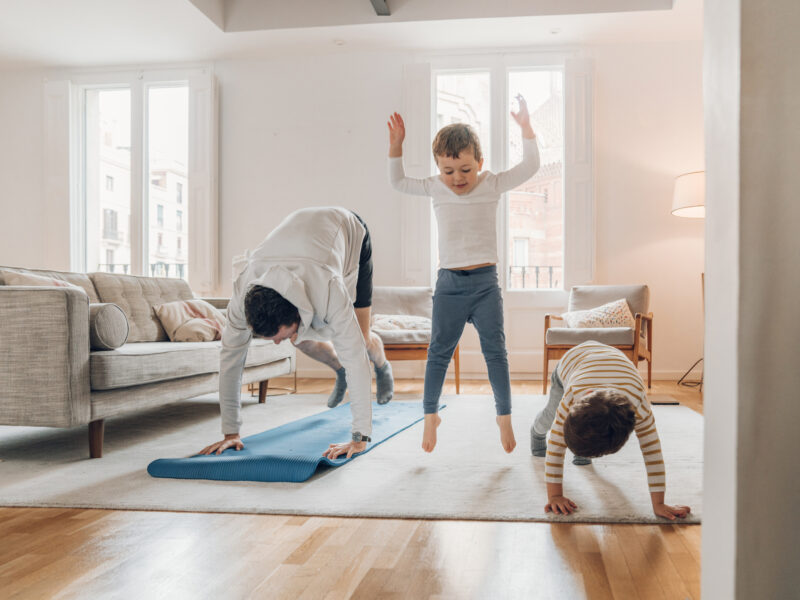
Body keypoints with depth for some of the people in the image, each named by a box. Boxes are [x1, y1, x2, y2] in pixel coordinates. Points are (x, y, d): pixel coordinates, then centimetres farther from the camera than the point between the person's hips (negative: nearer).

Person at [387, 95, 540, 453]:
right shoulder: (435, 188, 4)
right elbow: (398, 182, 15)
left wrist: (525, 127, -10)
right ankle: (430, 415, 19)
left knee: (495, 351, 2)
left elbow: (530, 167, -1)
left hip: (485, 280, -1)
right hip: (449, 282, 1)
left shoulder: (493, 185, 0)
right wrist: (396, 145, 5)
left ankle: (504, 416, 14)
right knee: (438, 351, 6)